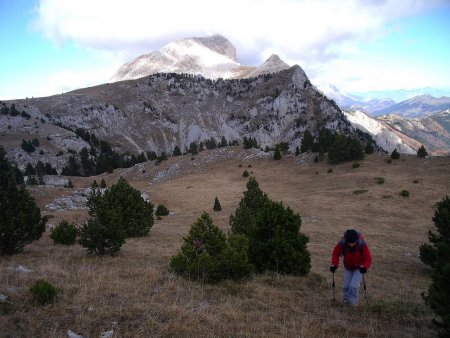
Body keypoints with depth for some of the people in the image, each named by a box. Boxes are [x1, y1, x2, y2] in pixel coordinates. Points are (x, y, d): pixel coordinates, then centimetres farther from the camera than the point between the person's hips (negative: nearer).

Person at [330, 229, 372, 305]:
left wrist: (365, 267, -41)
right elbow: (336, 253, -12)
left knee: (354, 286, -13)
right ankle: (346, 302, 28)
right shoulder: (342, 243, -27)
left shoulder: (362, 245, -30)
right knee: (346, 286, 9)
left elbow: (368, 258, -24)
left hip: (359, 268, -2)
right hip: (347, 267, 2)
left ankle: (353, 303, 3)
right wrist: (334, 264, -24)